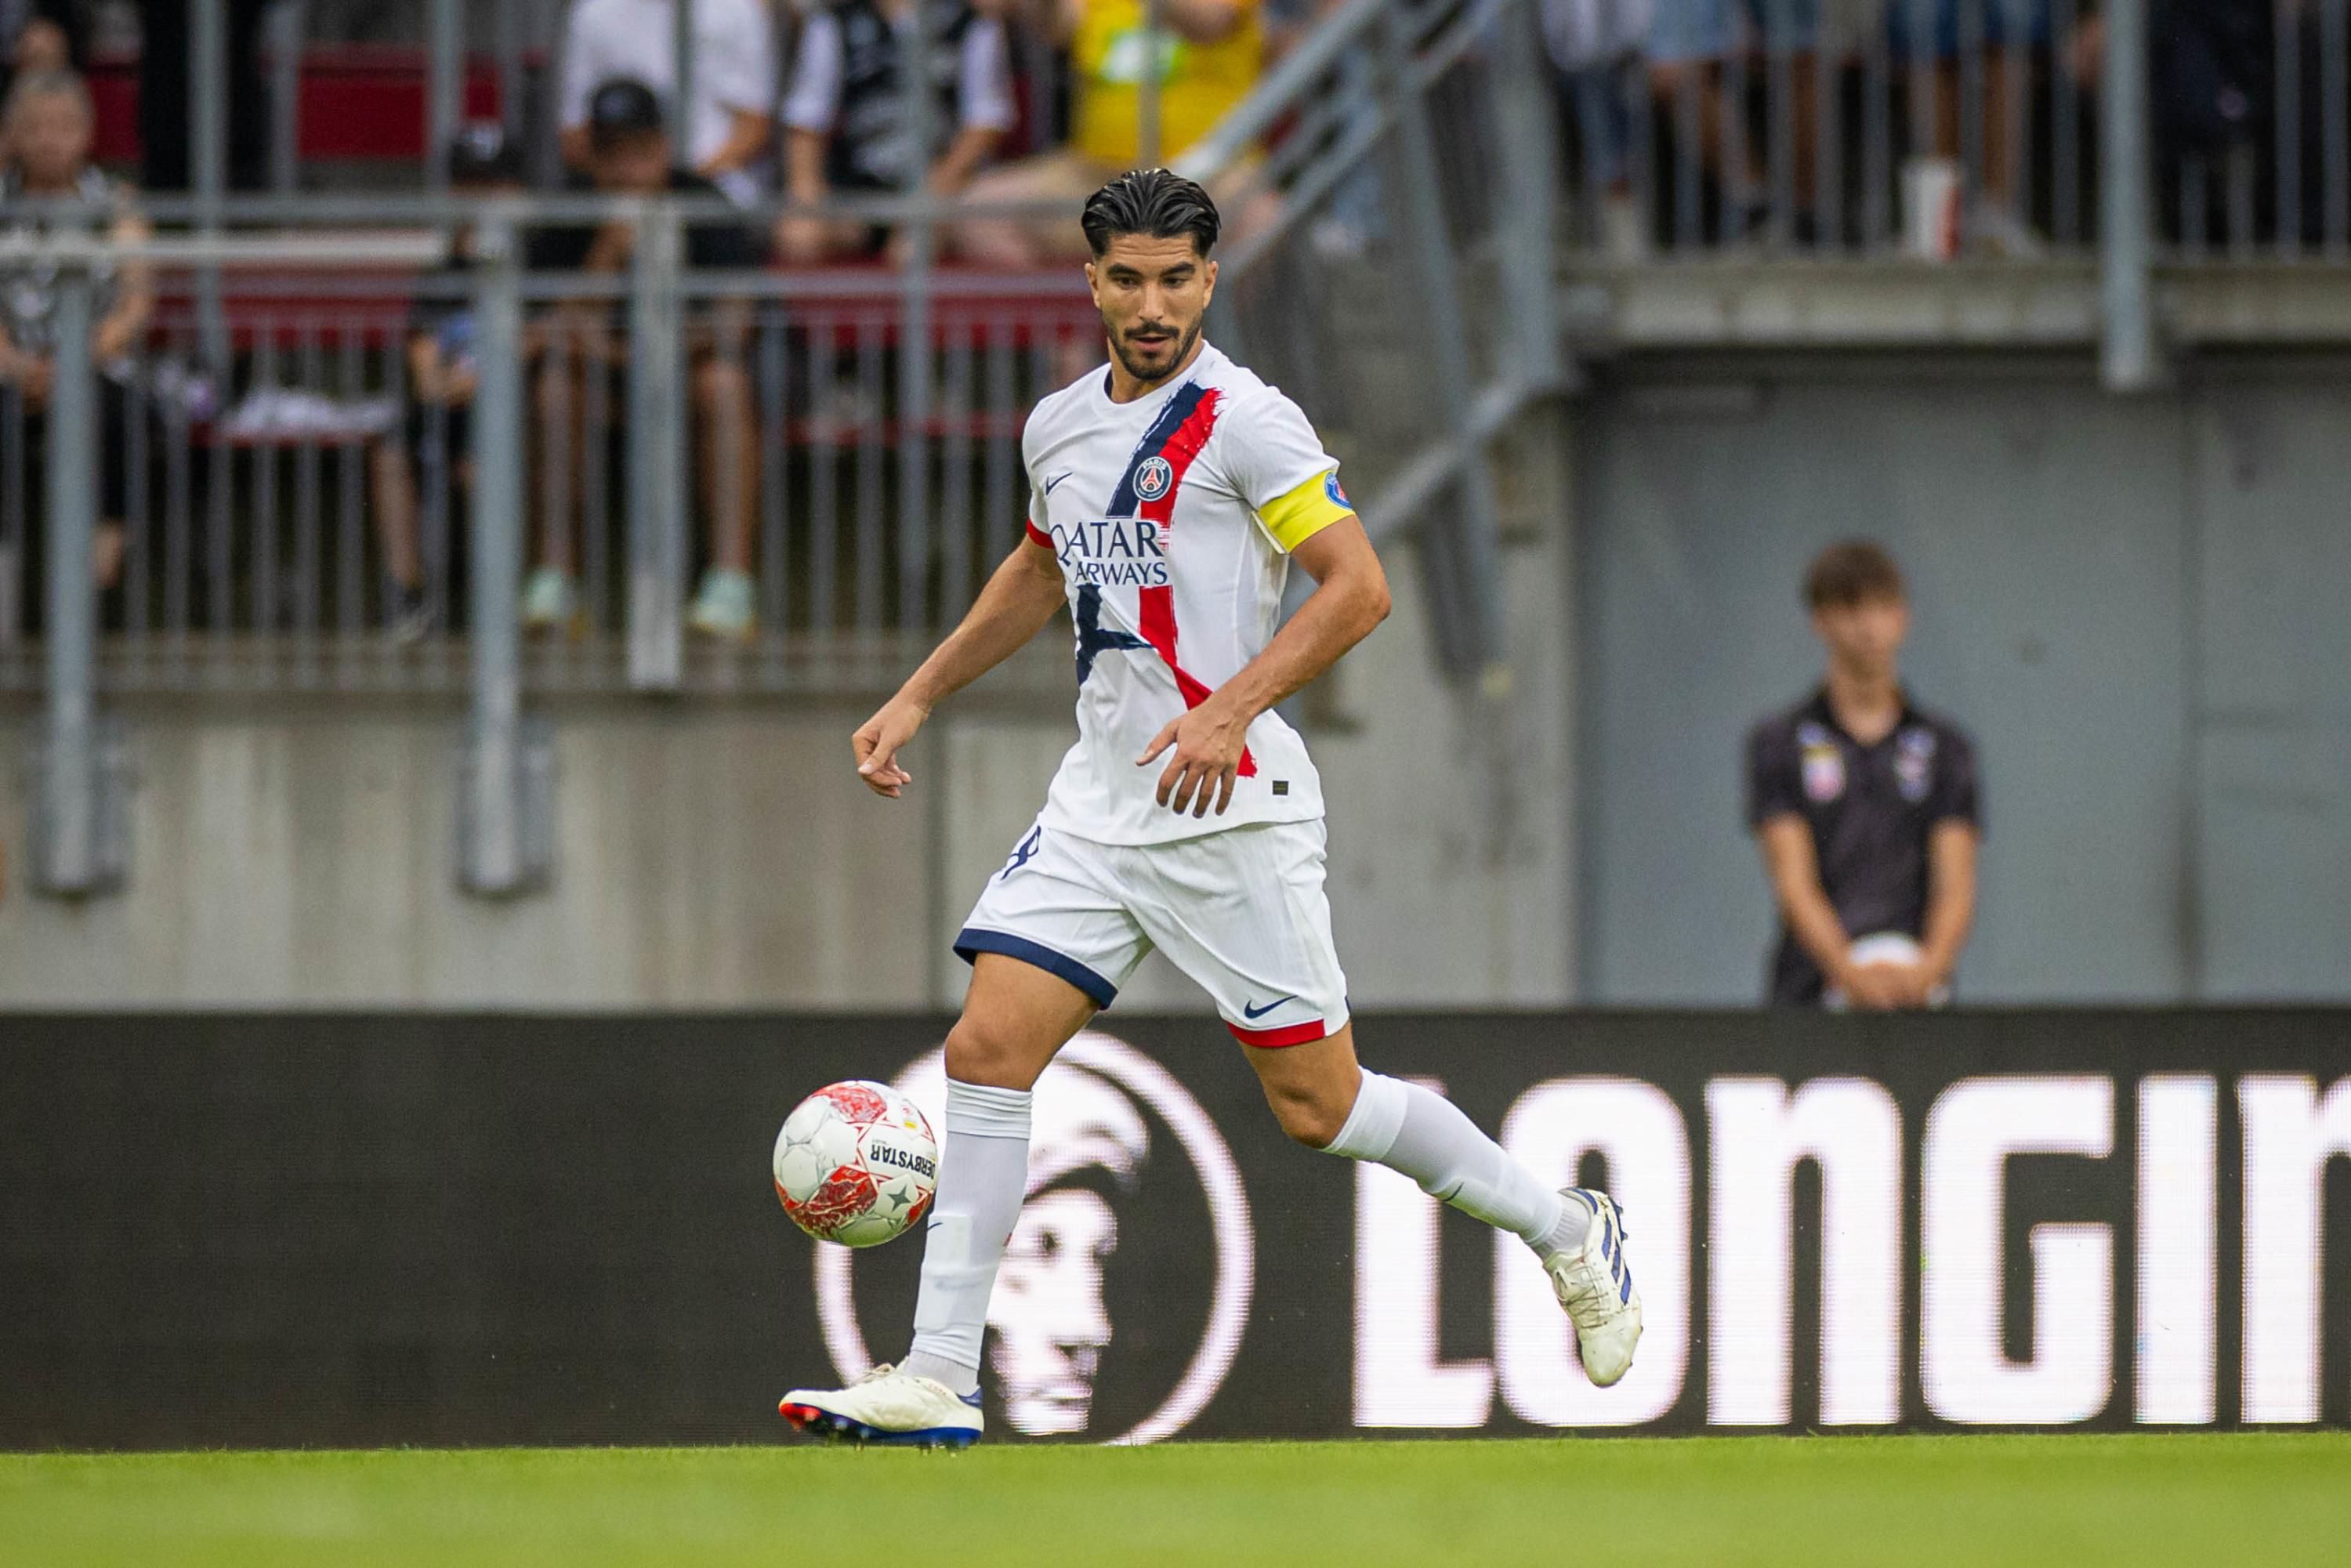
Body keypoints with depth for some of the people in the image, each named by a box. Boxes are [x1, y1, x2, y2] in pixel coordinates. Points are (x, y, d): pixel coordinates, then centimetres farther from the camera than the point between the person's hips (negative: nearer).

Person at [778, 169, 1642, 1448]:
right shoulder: (1059, 427, 12)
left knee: (1316, 1102, -3)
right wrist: (918, 698, 26)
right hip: (1097, 802, 6)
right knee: (987, 1048, -7)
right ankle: (938, 1379, -6)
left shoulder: (1242, 421, -10)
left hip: (1231, 805, -6)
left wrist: (1228, 711, -23)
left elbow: (1358, 587, -14)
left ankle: (1562, 1230, 19)